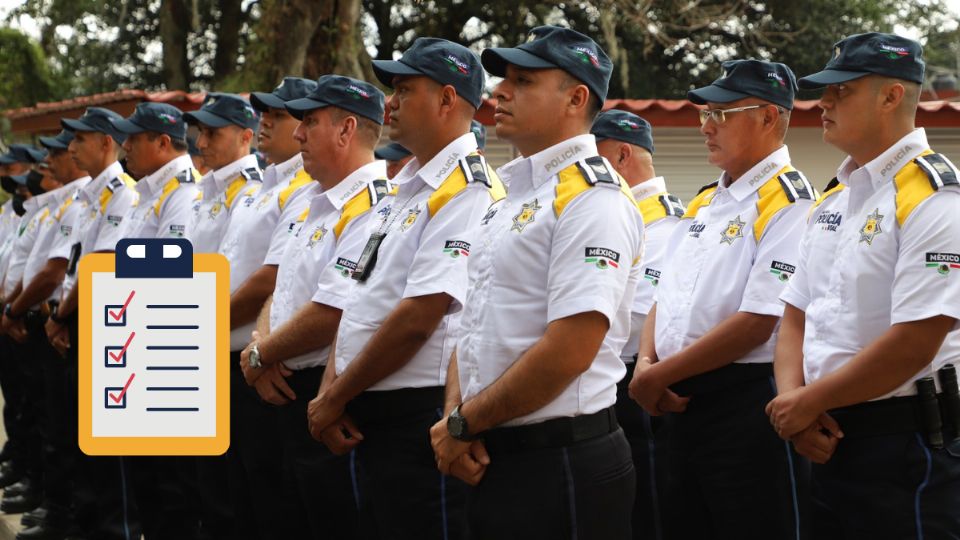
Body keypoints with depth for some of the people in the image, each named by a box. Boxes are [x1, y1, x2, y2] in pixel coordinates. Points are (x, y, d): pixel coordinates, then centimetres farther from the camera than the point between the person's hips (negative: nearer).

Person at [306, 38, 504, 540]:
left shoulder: (467, 191, -15)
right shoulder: (406, 189, 15)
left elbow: (419, 316, -21)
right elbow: (359, 303, 16)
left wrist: (337, 397, -13)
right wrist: (329, 392, 4)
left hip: (420, 417, -9)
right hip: (370, 416, 9)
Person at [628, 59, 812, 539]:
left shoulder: (787, 203, -11)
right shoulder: (704, 204, 17)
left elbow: (758, 322, -19)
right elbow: (665, 298, 19)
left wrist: (661, 376, -14)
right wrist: (646, 364, -1)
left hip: (747, 404, -9)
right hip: (683, 406, 9)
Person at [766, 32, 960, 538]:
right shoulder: (832, 199, 13)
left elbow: (914, 344, -20)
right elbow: (796, 316, 15)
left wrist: (808, 402, -13)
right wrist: (792, 401, -4)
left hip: (903, 440, -8)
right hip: (827, 440, 8)